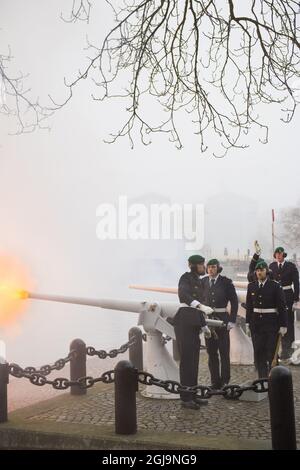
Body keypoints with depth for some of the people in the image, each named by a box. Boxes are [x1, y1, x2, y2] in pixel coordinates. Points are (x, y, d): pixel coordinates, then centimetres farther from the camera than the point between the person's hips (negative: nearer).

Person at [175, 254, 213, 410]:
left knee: (194, 362, 11)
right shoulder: (186, 278, -9)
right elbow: (183, 294, -31)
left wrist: (203, 325, 24)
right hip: (184, 323, -8)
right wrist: (199, 305, -44)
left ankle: (192, 395, 18)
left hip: (194, 324, 8)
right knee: (186, 361, -5)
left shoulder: (198, 281, 17)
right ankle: (185, 398, 1)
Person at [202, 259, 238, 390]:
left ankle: (225, 381, 7)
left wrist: (232, 320, -6)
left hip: (222, 318, -3)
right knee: (211, 352, 6)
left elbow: (234, 302, -1)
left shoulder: (226, 282, -3)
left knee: (224, 351, -1)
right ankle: (215, 382, 14)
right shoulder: (203, 282, 6)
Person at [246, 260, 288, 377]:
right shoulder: (251, 286, 7)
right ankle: (262, 378, 13)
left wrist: (283, 325, -8)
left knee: (272, 352, -2)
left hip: (272, 322, -4)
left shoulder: (275, 286, -5)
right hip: (256, 322, 4)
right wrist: (248, 322, 9)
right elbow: (249, 306, 12)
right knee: (258, 352, 5)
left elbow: (282, 306, -5)